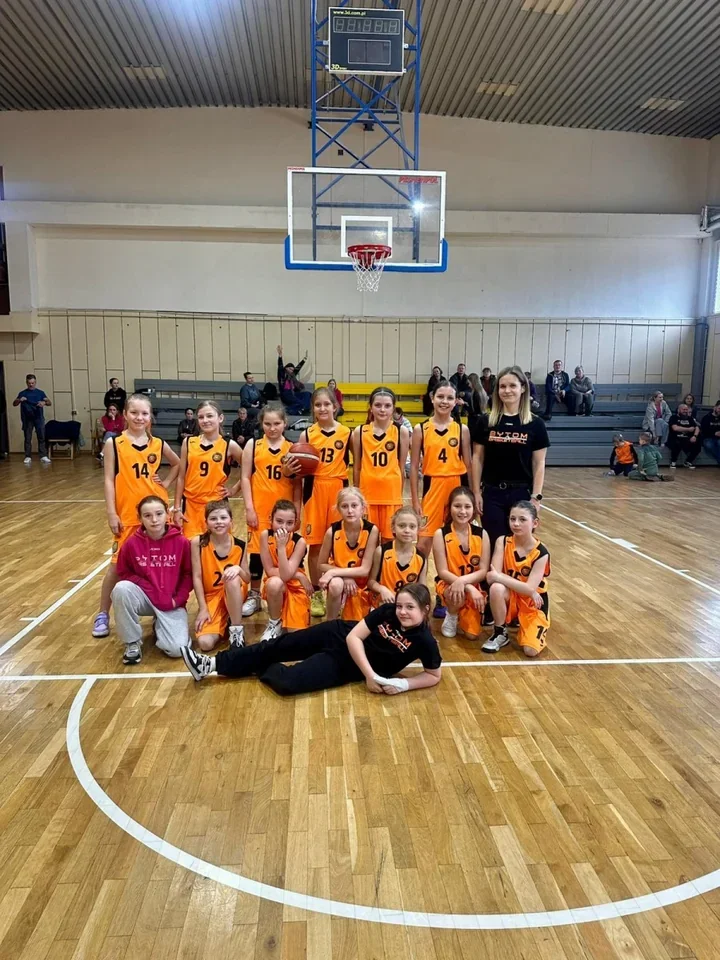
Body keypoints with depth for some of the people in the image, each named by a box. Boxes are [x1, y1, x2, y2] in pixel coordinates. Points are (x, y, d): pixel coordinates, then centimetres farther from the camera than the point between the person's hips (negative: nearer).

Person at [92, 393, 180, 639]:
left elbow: (177, 464, 22)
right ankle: (102, 614, 17)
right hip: (127, 514, -3)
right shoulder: (114, 443, -4)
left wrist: (166, 484, 7)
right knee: (118, 564, 3)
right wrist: (111, 513, -10)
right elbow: (109, 480, -6)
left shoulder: (158, 444, 3)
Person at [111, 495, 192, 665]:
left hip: (171, 602, -1)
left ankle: (160, 627, 18)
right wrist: (150, 590, -13)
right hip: (144, 597, 1)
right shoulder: (131, 543, -9)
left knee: (177, 648, -21)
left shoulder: (181, 542, -10)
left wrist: (178, 599, -13)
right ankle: (132, 642, -11)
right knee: (121, 588, -33)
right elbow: (124, 574, -1)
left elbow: (188, 574, -1)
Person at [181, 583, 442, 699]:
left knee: (286, 682, -22)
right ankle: (212, 664, 17)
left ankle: (263, 671, 14)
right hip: (340, 635, 3)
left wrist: (403, 684, -24)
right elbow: (353, 636, -14)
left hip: (347, 666, -3)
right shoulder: (387, 611, -14)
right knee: (278, 646, 4)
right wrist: (371, 675, -23)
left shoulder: (424, 641, -19)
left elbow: (434, 675, -7)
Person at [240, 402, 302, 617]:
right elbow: (245, 478, 0)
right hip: (260, 508, -1)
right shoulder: (253, 445, 2)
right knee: (256, 550, 6)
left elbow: (298, 482, 7)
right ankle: (254, 596, 20)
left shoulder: (292, 448, 5)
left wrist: (297, 509, -2)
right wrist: (249, 507, -7)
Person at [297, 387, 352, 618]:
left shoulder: (346, 433, 2)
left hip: (339, 488, 0)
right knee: (315, 544, 5)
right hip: (315, 489, 0)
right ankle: (316, 594, 18)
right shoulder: (307, 434, 2)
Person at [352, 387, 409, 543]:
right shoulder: (360, 432, 1)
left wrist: (399, 496, 7)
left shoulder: (401, 432, -1)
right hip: (367, 493, 1)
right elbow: (356, 467, 7)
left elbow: (401, 467, 5)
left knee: (389, 540, 6)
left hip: (391, 494, -1)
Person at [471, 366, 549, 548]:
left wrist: (536, 497, -5)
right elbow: (477, 458, 3)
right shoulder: (486, 422, 0)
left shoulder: (535, 424, -1)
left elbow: (539, 463, 0)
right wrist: (476, 491, -1)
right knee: (494, 544, 6)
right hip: (492, 493, 0)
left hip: (522, 493, 0)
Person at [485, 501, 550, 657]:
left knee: (531, 650, -20)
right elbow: (492, 577, -21)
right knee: (496, 588, -34)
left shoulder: (541, 553, -16)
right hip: (510, 598, 2)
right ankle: (500, 632, -9)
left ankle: (521, 622, 14)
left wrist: (499, 577, -31)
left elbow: (530, 588, -25)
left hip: (533, 604, -1)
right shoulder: (503, 542, -11)